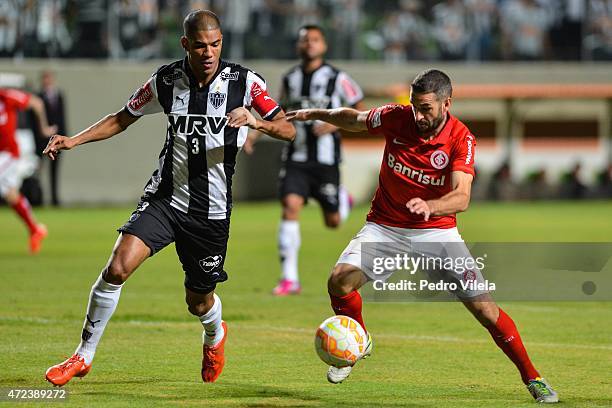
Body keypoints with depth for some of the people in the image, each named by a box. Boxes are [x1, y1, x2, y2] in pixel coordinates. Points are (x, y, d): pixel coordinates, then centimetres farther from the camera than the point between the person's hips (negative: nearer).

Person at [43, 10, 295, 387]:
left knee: (200, 303, 10)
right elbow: (124, 119, 11)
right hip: (166, 197, 1)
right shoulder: (166, 80, -3)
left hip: (213, 211, -1)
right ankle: (84, 357, -6)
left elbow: (288, 131, -8)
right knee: (118, 267, -21)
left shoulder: (243, 81, -8)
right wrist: (74, 140, -2)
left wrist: (255, 122, -29)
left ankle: (215, 335, 49)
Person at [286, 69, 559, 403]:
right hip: (385, 226, 2)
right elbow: (353, 119, 12)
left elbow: (461, 197, -30)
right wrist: (314, 114, 12)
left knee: (483, 307, -10)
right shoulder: (396, 118, -11)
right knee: (339, 280, -21)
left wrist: (429, 207, -48)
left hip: (437, 230, -2)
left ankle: (531, 377, 6)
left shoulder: (461, 138, -17)